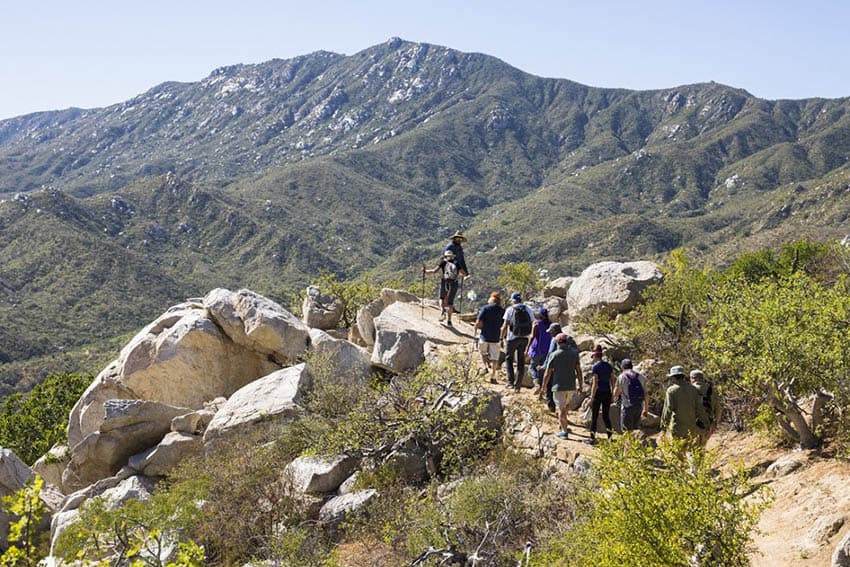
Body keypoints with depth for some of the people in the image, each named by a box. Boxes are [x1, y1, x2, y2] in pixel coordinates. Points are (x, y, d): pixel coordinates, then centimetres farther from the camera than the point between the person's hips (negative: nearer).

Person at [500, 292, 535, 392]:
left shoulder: (510, 310, -5)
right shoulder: (528, 309, 5)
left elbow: (505, 325, -10)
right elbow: (533, 325, 4)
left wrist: (501, 339, -5)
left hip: (513, 337, -3)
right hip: (525, 338, 3)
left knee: (509, 358, 15)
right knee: (521, 362, 9)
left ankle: (510, 381, 7)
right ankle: (518, 385, 9)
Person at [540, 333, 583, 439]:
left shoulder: (554, 355, -10)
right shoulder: (574, 354, -1)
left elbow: (547, 373, -8)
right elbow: (578, 371, 0)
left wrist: (544, 386, 4)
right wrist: (580, 385, 10)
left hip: (559, 386, -4)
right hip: (571, 385, 4)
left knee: (561, 408, 3)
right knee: (567, 404, 27)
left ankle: (564, 431, 5)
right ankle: (563, 423, 34)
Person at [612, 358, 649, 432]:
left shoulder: (621, 377, -4)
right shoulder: (640, 376, 8)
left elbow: (615, 393, -2)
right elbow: (646, 395, 8)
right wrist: (646, 409, 14)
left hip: (627, 406, -4)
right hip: (639, 405, 4)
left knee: (627, 430, 0)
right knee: (635, 428, 14)